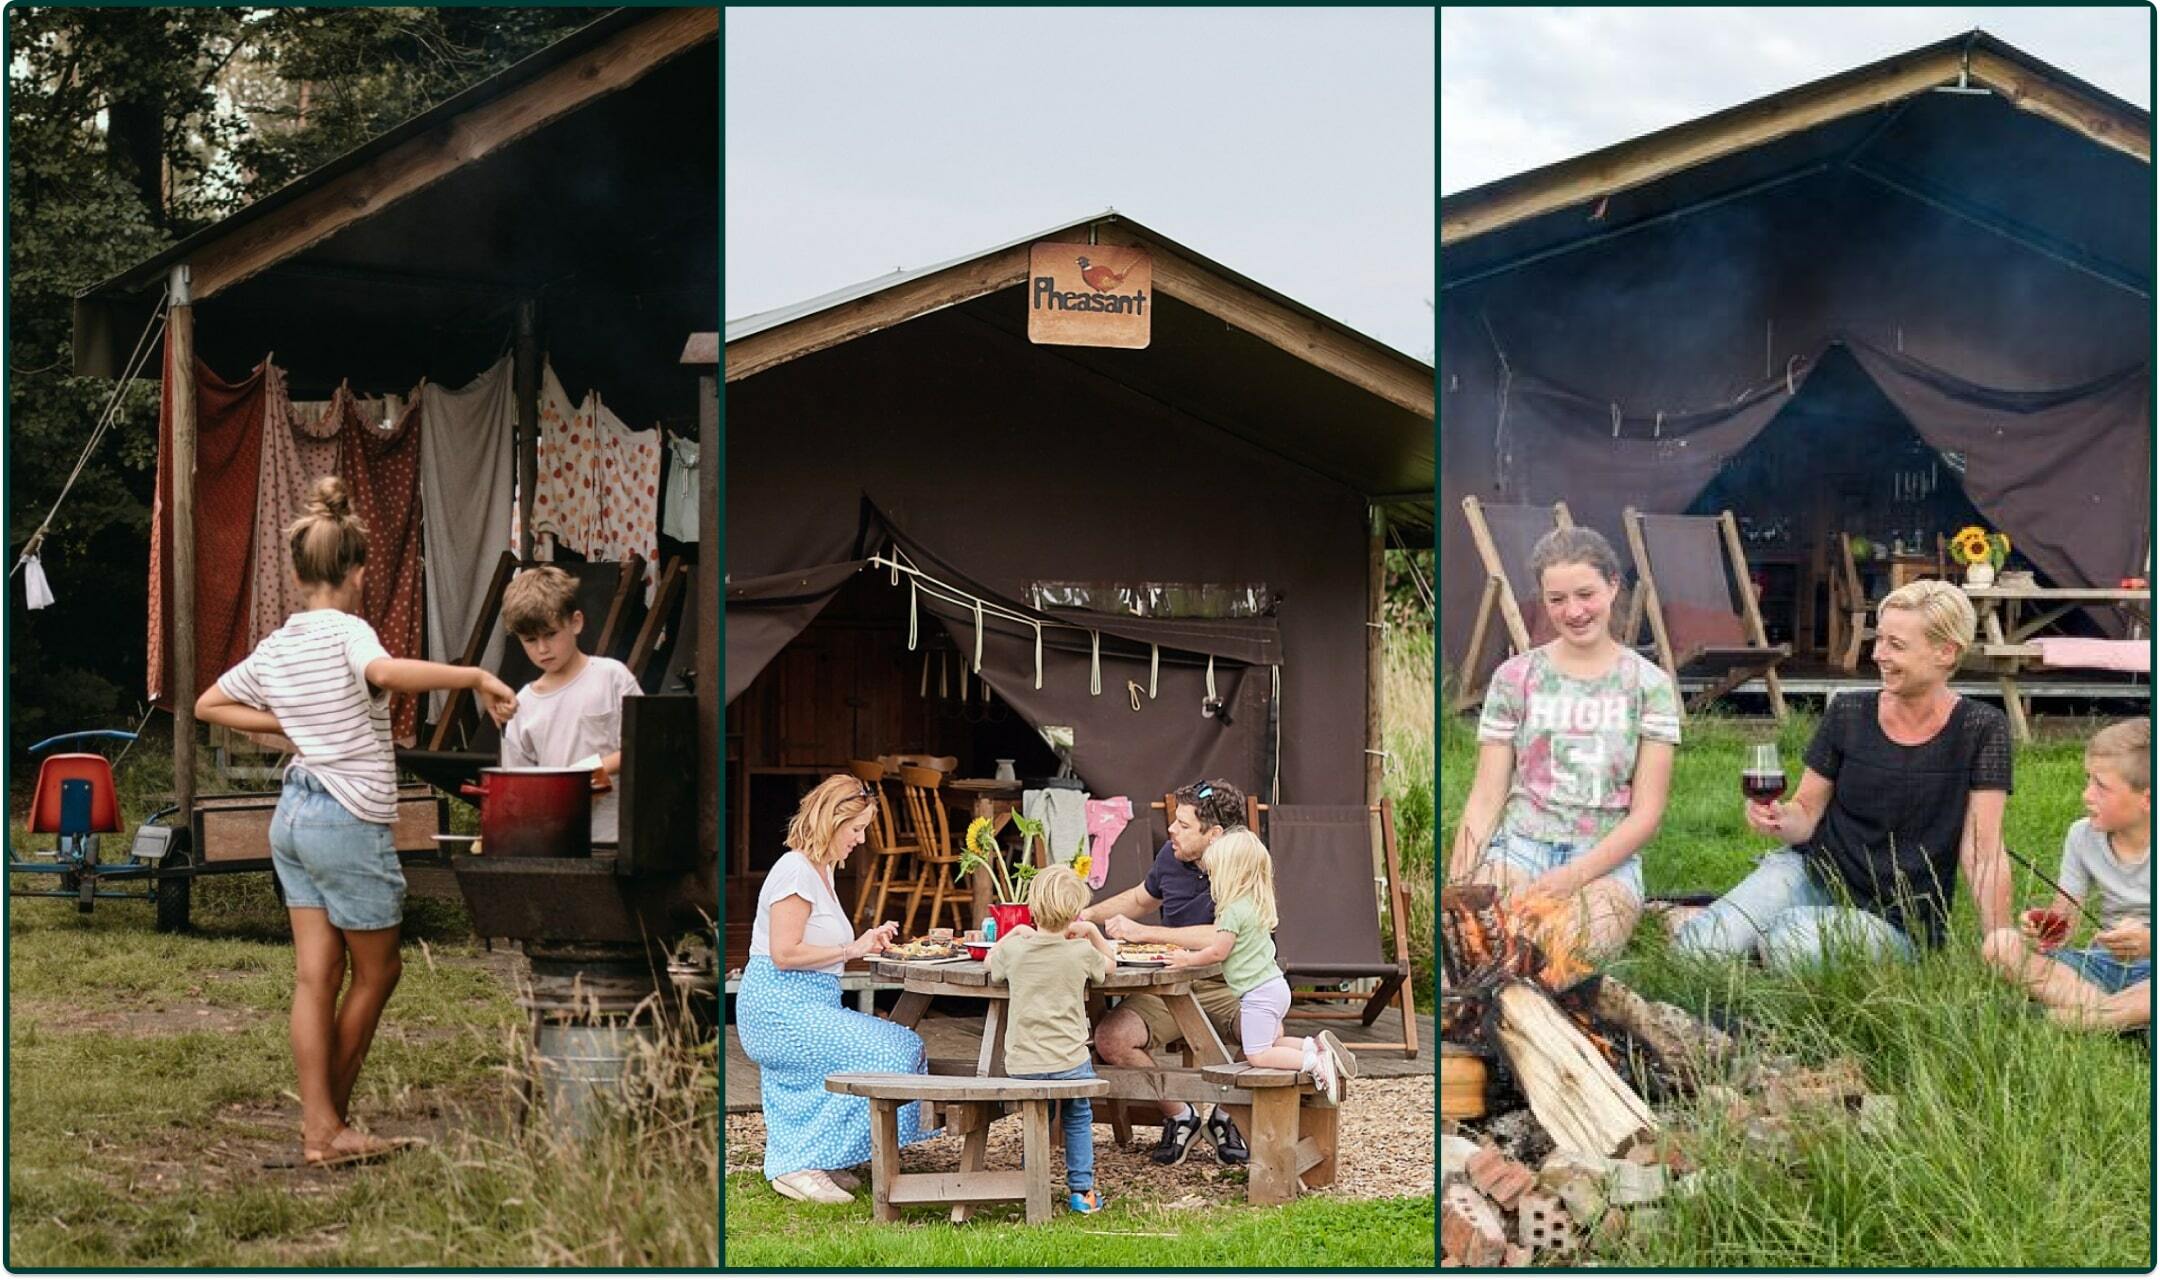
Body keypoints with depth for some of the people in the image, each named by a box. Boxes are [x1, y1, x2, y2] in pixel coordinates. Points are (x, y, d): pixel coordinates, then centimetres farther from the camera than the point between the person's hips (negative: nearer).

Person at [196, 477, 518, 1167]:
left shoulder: (274, 648, 8)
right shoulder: (348, 632, -14)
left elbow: (209, 704, 22)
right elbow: (388, 672, -37)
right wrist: (476, 676, -35)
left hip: (294, 816, 7)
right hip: (349, 823, -7)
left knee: (316, 975, 6)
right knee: (378, 970, 9)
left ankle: (320, 1125, 5)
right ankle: (329, 1117, 16)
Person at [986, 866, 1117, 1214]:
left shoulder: (1014, 949, -3)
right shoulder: (1082, 952, -6)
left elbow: (990, 962, 21)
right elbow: (1110, 963, 17)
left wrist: (1014, 933, 29)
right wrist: (1092, 932, 20)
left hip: (1021, 1065, 1)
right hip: (1069, 1062, -1)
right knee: (1078, 1117, 21)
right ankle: (1081, 1190, 19)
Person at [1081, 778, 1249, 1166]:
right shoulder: (1171, 856, 3)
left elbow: (1221, 939, -27)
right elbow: (1142, 899, 27)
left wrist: (1141, 932, -21)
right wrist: (1087, 915, 14)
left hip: (1228, 985, -5)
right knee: (1110, 1038, -21)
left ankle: (1227, 1114, -1)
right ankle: (1179, 1115, 3)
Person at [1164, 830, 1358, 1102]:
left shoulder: (1234, 910, -17)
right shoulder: (1256, 903, 13)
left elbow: (1218, 952, -12)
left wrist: (1188, 959, 3)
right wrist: (1191, 949, 27)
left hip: (1259, 994, -10)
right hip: (1275, 986, 10)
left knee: (1258, 1055, -8)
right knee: (1269, 1043, 22)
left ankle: (1315, 1062, -22)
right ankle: (1316, 1044, 4)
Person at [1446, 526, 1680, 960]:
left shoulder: (1650, 685, 5)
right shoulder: (1514, 677, 9)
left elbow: (1647, 812, 1)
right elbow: (1486, 798, 7)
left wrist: (1576, 875, -14)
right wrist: (1457, 886, -9)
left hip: (1606, 860, -1)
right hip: (1520, 843, 1)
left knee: (1561, 947, -36)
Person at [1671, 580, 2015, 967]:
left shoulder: (1981, 730, -9)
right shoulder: (1847, 715, 0)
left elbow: (1982, 852, -10)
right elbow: (1807, 812, 7)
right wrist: (1778, 820, -16)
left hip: (1894, 920, -2)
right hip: (1812, 873, 2)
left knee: (1790, 943, -34)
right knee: (1702, 949, -26)